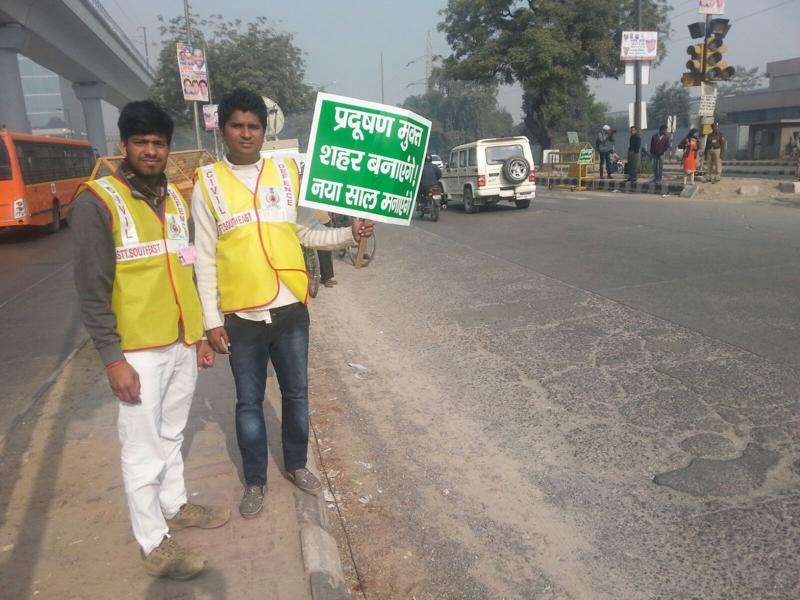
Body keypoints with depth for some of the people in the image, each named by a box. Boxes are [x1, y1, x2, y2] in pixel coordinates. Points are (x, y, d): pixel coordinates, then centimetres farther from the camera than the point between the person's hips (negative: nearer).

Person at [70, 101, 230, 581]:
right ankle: (155, 546, 18)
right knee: (144, 448, 4)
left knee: (171, 435, 20)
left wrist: (200, 333, 14)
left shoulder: (177, 199, 9)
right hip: (138, 350, -6)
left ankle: (175, 506, 38)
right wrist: (112, 358, -16)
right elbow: (92, 290, -13)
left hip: (182, 344, 6)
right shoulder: (98, 202, -11)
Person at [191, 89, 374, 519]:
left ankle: (296, 464, 38)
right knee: (249, 402, 12)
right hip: (240, 316, -2)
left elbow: (308, 232, 8)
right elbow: (205, 257, -3)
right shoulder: (207, 183, -2)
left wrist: (349, 234, -9)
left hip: (290, 309, 2)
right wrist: (211, 319, -5)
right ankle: (255, 481, 30)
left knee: (296, 394, 16)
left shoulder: (286, 172, 3)